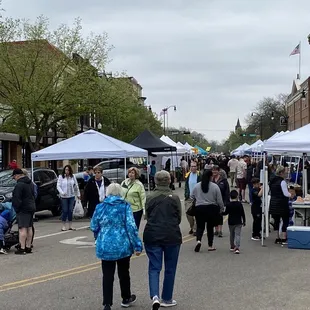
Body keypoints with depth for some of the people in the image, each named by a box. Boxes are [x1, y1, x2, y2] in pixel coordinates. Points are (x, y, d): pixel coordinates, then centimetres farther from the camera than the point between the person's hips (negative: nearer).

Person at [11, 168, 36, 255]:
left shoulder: (19, 185, -15)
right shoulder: (30, 183, 16)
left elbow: (17, 199, -18)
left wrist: (16, 208, -9)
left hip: (23, 209, -10)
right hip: (31, 208, 10)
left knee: (22, 228, -9)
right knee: (29, 228, 12)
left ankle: (22, 248, -10)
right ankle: (28, 247, 18)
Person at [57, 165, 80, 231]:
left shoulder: (73, 177, 4)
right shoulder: (61, 177, -5)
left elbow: (76, 186, 10)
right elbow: (58, 186, -8)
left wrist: (78, 194, 12)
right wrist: (62, 192, -22)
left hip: (71, 196, 3)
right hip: (64, 197, -3)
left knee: (70, 211, 6)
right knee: (65, 211, -2)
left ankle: (70, 226, 14)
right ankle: (63, 226, 8)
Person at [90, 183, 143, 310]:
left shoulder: (100, 207, 1)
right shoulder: (125, 206, -6)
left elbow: (94, 226, 8)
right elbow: (131, 227, -12)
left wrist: (99, 238, 28)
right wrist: (137, 245, -9)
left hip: (105, 246, 1)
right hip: (123, 246, -1)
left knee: (107, 275, 6)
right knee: (123, 273, 17)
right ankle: (126, 298, 34)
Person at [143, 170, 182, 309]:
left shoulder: (150, 197, -3)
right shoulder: (174, 197, -6)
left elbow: (147, 216, 8)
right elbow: (179, 218, 3)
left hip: (152, 236, 1)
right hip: (172, 237, -1)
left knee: (154, 268, 7)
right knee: (170, 268, 13)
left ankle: (154, 296, -13)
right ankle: (166, 299, 21)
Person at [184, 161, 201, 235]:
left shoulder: (199, 175, -5)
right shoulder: (188, 175, 7)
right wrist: (186, 194, 6)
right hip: (189, 198, 4)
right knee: (188, 213, 5)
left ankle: (195, 229, 6)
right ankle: (191, 227, 24)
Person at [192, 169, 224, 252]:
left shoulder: (196, 186, -1)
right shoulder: (215, 186, -7)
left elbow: (192, 198, 8)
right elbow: (219, 200, -4)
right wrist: (221, 209, 10)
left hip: (199, 209, 1)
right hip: (212, 209, -1)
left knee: (200, 226, 9)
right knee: (210, 227, 11)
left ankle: (198, 240, -16)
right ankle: (210, 245, 16)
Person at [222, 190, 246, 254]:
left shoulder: (228, 205, -6)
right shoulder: (239, 204, -5)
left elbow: (226, 213, 0)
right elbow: (243, 213, -2)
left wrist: (221, 213, 21)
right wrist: (244, 221, 9)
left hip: (231, 222, 1)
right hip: (238, 222, -1)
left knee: (232, 235, 18)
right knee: (237, 234, -4)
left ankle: (232, 247, 28)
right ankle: (237, 247, -19)